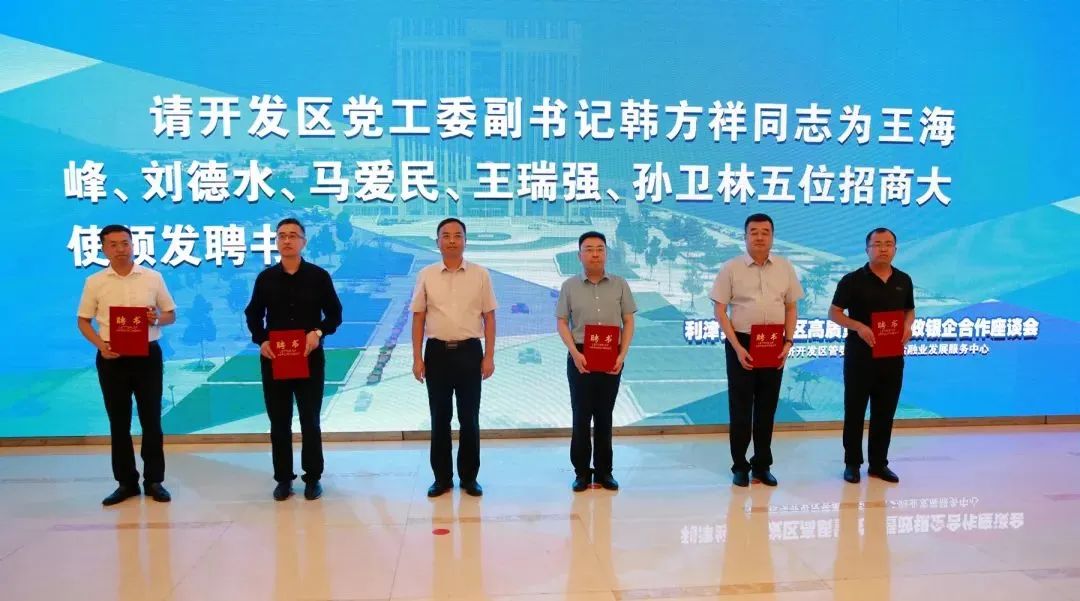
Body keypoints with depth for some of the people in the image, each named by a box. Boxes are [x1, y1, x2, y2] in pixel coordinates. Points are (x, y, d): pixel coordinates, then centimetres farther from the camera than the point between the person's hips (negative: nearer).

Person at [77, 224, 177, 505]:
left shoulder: (153, 278, 2)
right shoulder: (94, 282, 3)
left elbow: (171, 314, 7)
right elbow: (83, 321, 6)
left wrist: (156, 319, -15)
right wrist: (100, 345, -11)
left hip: (147, 355, -1)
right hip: (111, 358, 1)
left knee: (151, 419, 3)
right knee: (118, 422, 7)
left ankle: (154, 480, 13)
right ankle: (126, 482, 17)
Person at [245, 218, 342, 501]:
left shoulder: (319, 276, 0)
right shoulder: (265, 278, 5)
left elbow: (334, 314, 2)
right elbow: (253, 315, 11)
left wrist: (319, 332, -17)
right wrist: (261, 341, -7)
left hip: (309, 358, -2)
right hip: (273, 358, 2)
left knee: (310, 420, 5)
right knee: (279, 421, 7)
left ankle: (313, 477, 16)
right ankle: (283, 478, 17)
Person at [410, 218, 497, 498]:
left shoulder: (480, 275, 1)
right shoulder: (426, 275, 2)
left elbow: (489, 317, 2)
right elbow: (418, 317, 4)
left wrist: (489, 356, -3)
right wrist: (417, 358, 0)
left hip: (469, 351, 0)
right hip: (437, 352, 1)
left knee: (469, 417, 6)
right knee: (440, 418, 8)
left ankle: (469, 477, 19)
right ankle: (442, 477, 20)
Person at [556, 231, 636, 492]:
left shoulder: (620, 285, 4)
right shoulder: (570, 286, 2)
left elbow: (628, 322, 5)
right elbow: (562, 323, 2)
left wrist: (622, 355, -7)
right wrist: (575, 353, -11)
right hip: (580, 358, -1)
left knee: (604, 416, 8)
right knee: (581, 415, 3)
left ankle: (604, 471, 17)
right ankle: (581, 471, 13)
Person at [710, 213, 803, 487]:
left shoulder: (785, 268, 4)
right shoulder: (731, 268, -4)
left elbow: (791, 308, 10)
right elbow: (719, 310, -5)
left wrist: (788, 343, -1)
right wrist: (737, 347, -11)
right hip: (741, 344, -2)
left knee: (767, 406, 10)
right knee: (740, 406, 3)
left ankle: (762, 465, 23)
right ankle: (740, 466, 16)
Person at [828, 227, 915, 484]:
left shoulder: (904, 280, 8)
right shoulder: (853, 280, -6)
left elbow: (910, 310, 19)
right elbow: (834, 312, -4)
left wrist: (908, 324, -3)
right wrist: (858, 326, -21)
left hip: (892, 356, 4)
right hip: (860, 355, -4)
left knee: (885, 412, 9)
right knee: (854, 411, 3)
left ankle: (879, 463, 21)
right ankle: (852, 463, 14)